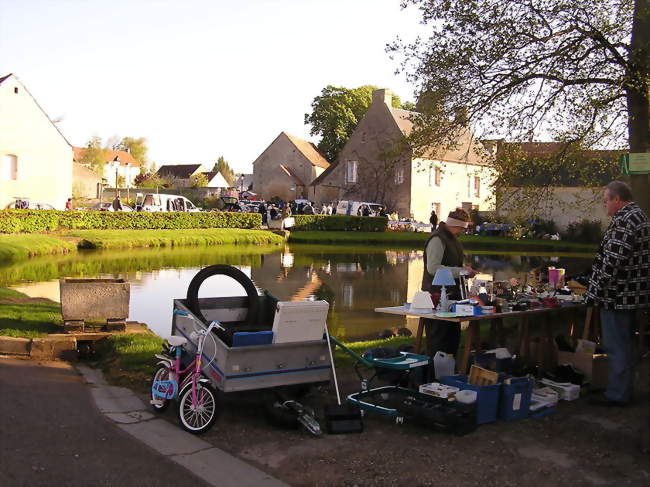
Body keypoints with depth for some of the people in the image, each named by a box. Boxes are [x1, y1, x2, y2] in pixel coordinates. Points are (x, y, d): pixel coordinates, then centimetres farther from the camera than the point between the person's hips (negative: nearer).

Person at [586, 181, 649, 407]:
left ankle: (617, 394, 6)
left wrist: (597, 291, -17)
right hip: (631, 294, 11)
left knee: (616, 346, -2)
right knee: (624, 344, 18)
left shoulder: (623, 221, -19)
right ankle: (624, 390, 29)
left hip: (617, 295, -11)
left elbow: (613, 262, -24)